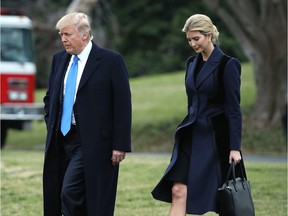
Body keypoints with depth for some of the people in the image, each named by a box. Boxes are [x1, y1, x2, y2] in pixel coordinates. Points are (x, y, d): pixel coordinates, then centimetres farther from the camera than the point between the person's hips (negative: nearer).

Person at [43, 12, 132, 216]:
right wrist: (52, 128, 11)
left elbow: (123, 105, -9)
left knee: (70, 192, -16)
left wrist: (120, 145, -13)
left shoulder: (111, 61, -8)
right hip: (62, 140, 7)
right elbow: (50, 98, 24)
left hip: (92, 142, -7)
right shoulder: (59, 59, 11)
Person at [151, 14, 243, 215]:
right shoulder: (192, 63, 11)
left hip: (216, 137, -6)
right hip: (191, 136, 6)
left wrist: (235, 147, -16)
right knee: (178, 191, -7)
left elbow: (234, 108, -12)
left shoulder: (227, 65, -9)